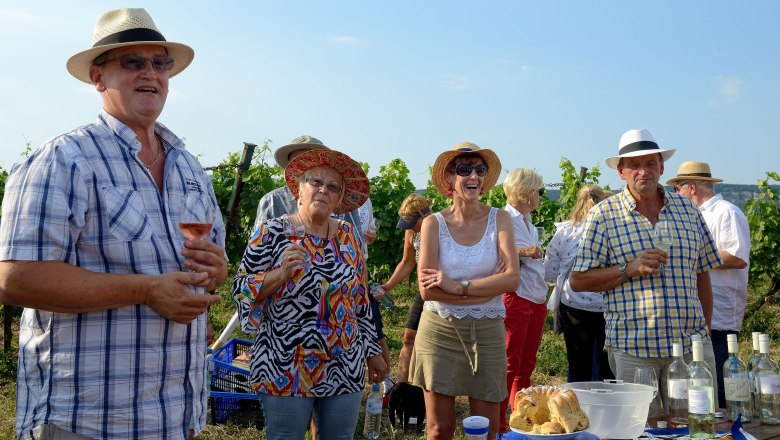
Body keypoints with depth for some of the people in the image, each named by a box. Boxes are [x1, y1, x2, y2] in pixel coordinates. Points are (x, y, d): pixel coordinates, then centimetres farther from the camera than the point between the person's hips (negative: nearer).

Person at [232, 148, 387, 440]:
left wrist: (373, 352, 14)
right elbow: (241, 290, -5)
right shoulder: (272, 233, -6)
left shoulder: (348, 236, 7)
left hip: (345, 369, 4)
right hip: (286, 370, -4)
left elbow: (360, 300, 13)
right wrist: (279, 274, -21)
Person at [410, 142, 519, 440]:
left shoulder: (499, 219, 0)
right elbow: (427, 290, -12)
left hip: (487, 332, 1)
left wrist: (458, 286, -18)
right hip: (439, 330, -1)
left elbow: (511, 279, -12)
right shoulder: (434, 224, -3)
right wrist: (490, 286, -14)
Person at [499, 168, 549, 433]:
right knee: (509, 365, -6)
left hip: (537, 299, 8)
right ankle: (498, 426, -1)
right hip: (515, 297, -8)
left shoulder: (528, 221, 17)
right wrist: (522, 252, -24)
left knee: (526, 366, 11)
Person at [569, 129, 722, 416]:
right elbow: (578, 281, -4)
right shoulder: (603, 215, -2)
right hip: (632, 348, -3)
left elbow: (702, 274, 16)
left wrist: (706, 331, 13)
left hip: (692, 344, 3)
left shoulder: (687, 209, 10)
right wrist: (629, 269, -15)